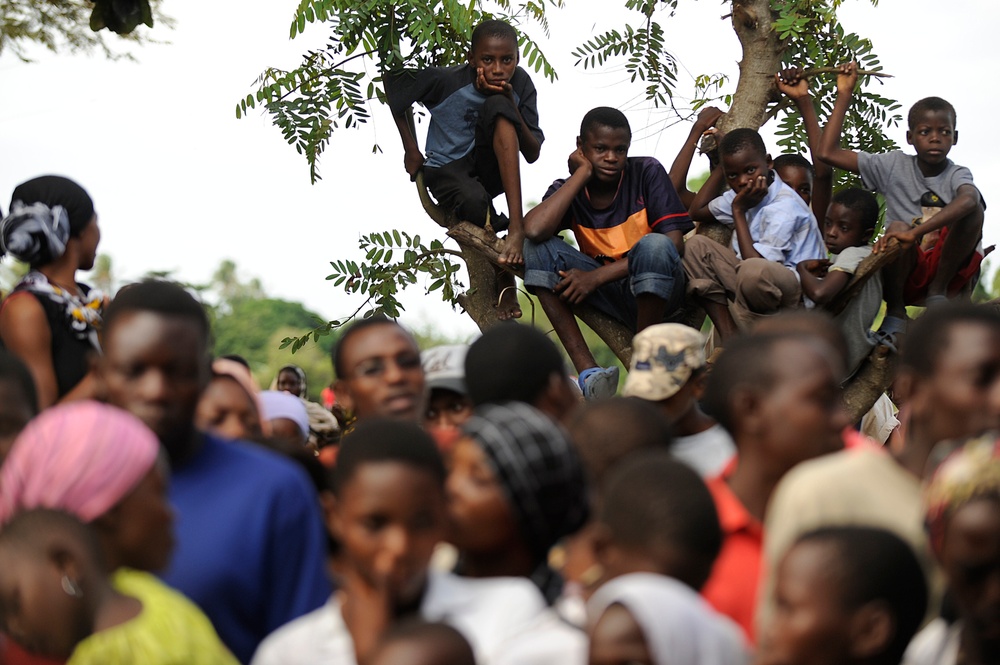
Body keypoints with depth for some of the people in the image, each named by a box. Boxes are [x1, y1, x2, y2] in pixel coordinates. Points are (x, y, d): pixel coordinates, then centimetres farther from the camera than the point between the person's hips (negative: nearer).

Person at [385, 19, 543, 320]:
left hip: (491, 169, 2)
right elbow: (393, 84, -1)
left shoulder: (519, 84, -9)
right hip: (448, 170, -2)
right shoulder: (445, 81, -18)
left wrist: (510, 106, -24)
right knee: (474, 200, -40)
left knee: (497, 106, -29)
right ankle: (504, 283, -13)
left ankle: (516, 225, -38)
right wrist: (411, 150, 2)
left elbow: (532, 154, -9)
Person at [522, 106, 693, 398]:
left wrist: (597, 276, -21)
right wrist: (582, 173, -13)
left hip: (659, 291, -3)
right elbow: (534, 229, -24)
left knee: (653, 246, -35)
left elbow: (674, 243, -16)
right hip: (612, 296, 3)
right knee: (539, 249, -17)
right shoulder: (567, 190, -1)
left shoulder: (648, 173, -7)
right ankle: (588, 371, -28)